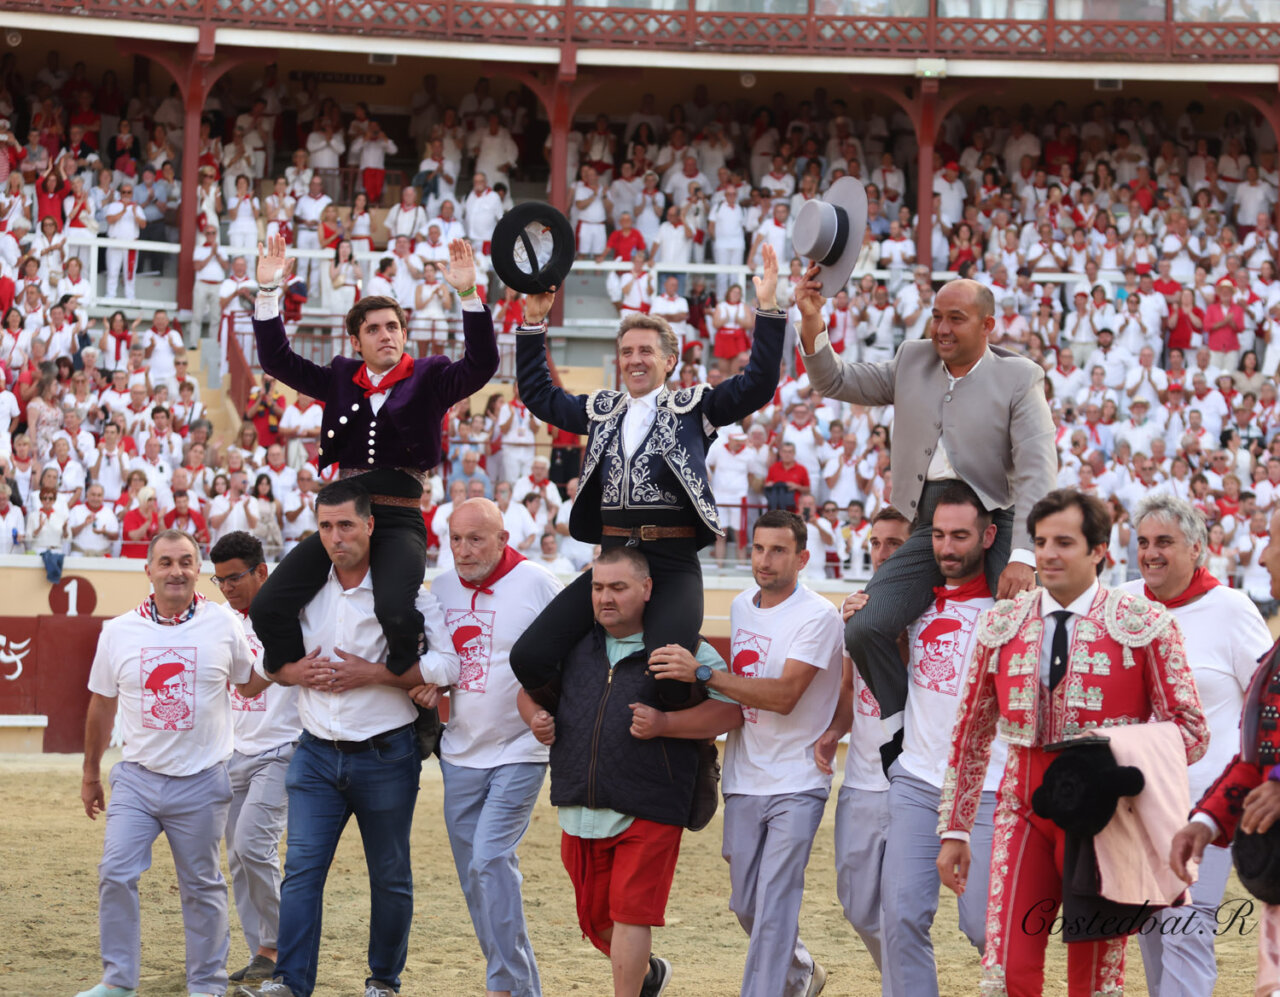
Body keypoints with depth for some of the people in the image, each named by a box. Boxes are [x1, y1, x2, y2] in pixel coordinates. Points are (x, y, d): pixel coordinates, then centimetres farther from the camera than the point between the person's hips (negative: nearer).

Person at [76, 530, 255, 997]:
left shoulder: (223, 624, -1)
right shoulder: (119, 631, 2)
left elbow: (250, 678, 16)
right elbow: (102, 706, 13)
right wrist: (91, 776, 18)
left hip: (201, 783, -1)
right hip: (137, 778, 1)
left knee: (202, 886, 6)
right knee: (116, 874, -8)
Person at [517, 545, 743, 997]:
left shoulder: (682, 649, -3)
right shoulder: (573, 644, 11)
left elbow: (730, 709, -10)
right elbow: (530, 685, 26)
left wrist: (663, 724, -21)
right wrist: (536, 717, 3)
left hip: (648, 811, -5)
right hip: (580, 808, 5)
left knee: (631, 912, -10)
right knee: (595, 917, 14)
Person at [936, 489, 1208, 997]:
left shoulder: (1144, 625, -4)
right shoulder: (1001, 625, 7)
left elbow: (1192, 731, -4)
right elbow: (971, 735, 15)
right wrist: (954, 830, 13)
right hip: (1024, 817, 2)